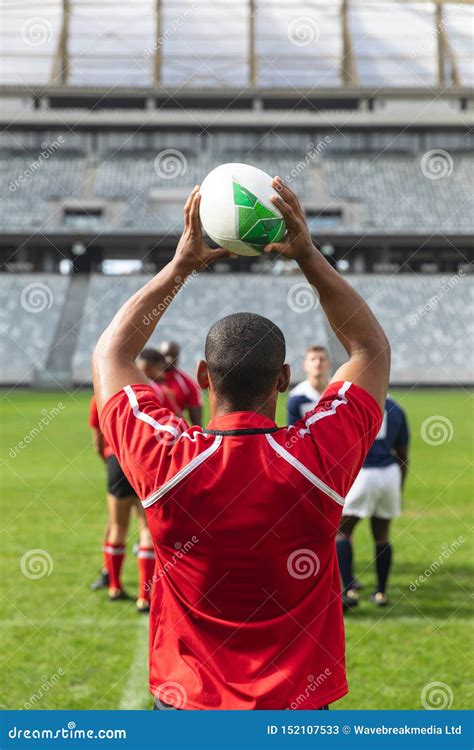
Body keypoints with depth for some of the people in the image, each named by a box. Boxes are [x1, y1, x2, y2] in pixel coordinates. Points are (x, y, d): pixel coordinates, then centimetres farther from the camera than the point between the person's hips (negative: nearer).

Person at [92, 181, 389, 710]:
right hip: (299, 706, 0)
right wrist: (309, 257, 0)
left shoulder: (165, 462, -16)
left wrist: (180, 265, 3)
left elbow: (110, 354, 4)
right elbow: (372, 348, 4)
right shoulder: (319, 458, -15)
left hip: (186, 702, 0)